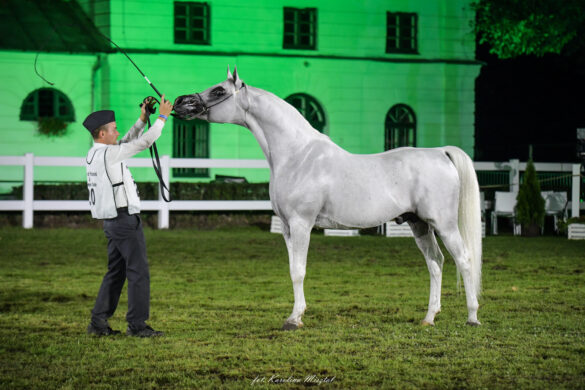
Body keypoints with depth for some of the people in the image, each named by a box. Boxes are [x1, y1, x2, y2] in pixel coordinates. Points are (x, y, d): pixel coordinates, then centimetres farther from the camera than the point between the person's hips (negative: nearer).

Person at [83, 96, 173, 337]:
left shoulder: (95, 154, 11)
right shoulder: (108, 154, -16)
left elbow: (128, 143, 23)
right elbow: (145, 143, -15)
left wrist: (142, 120, 20)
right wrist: (162, 118, -5)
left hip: (111, 221, 10)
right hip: (125, 218, -10)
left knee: (116, 272, 14)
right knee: (138, 271, -4)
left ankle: (98, 322, 12)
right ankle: (137, 324, -3)